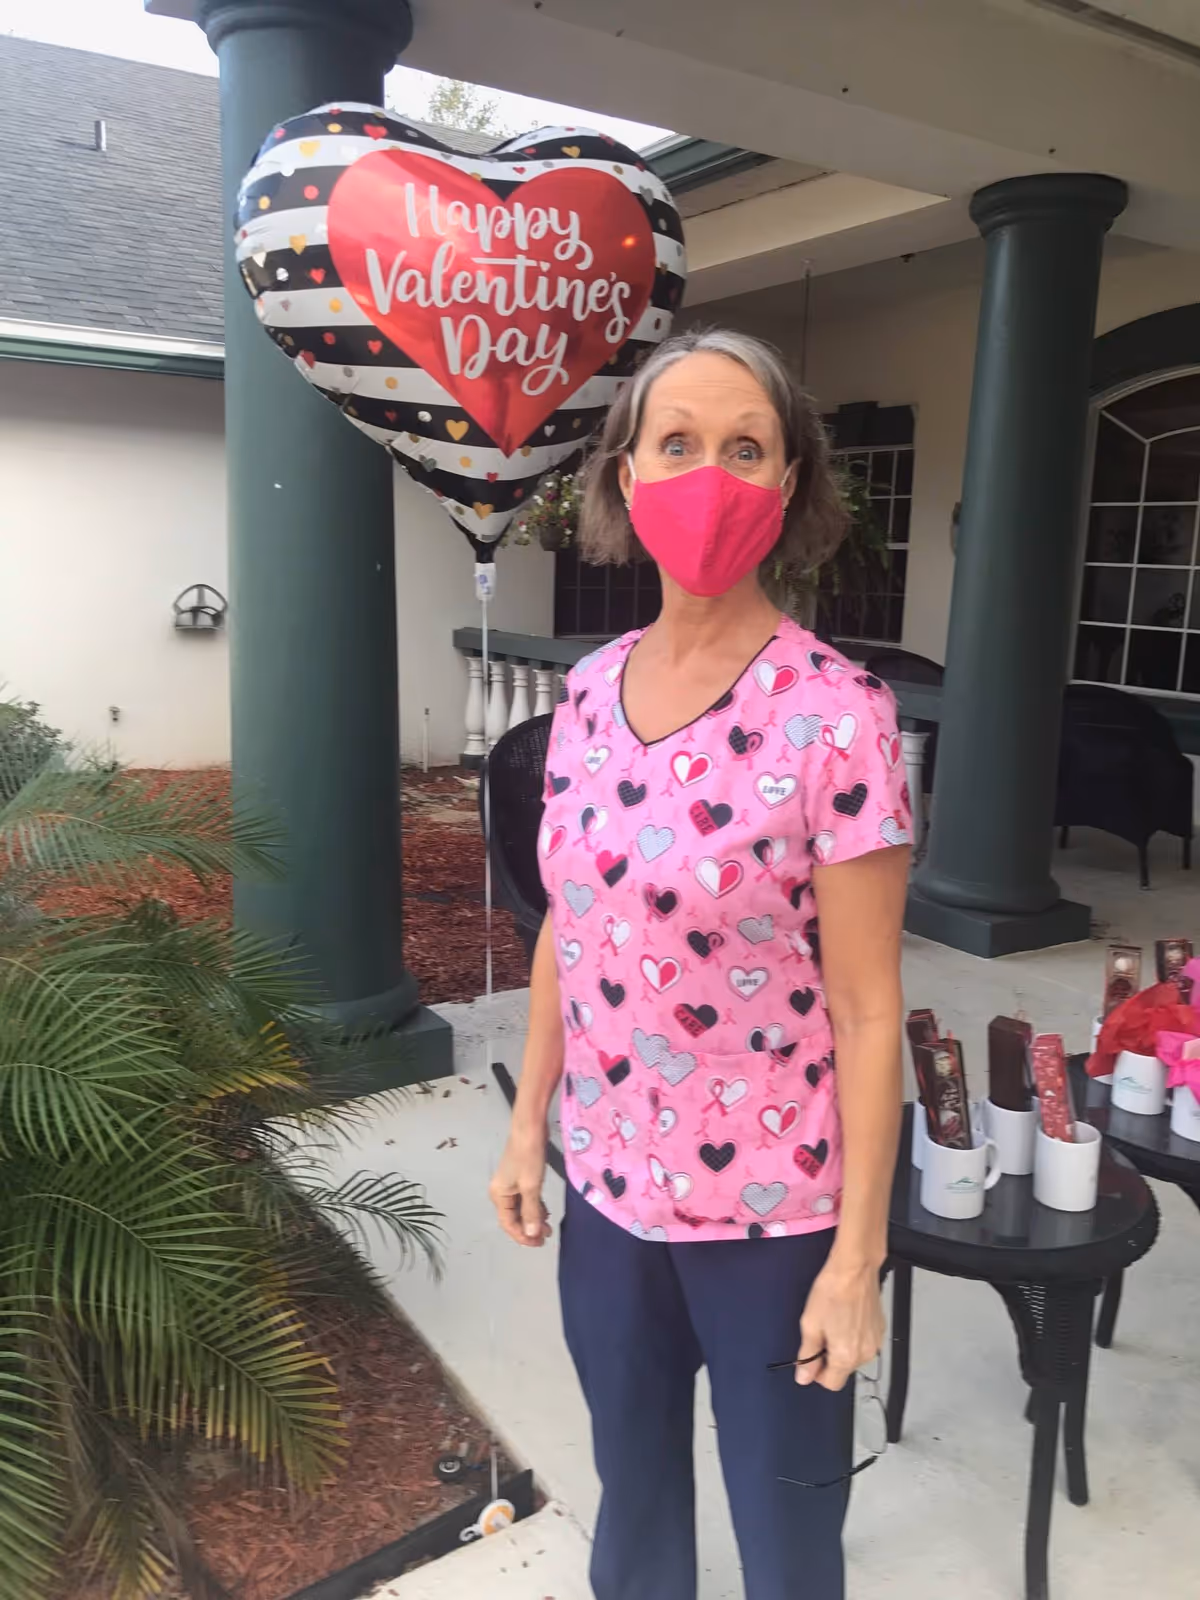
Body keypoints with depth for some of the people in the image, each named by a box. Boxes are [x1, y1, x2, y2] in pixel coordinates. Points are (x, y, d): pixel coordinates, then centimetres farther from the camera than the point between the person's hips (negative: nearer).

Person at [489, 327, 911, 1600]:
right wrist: (528, 1122, 9)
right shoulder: (589, 690, -2)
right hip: (609, 1179, 5)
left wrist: (857, 1252, -12)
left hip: (771, 1204, -4)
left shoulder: (834, 715, -19)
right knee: (630, 1478, 26)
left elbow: (867, 1007, -15)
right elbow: (565, 930, 6)